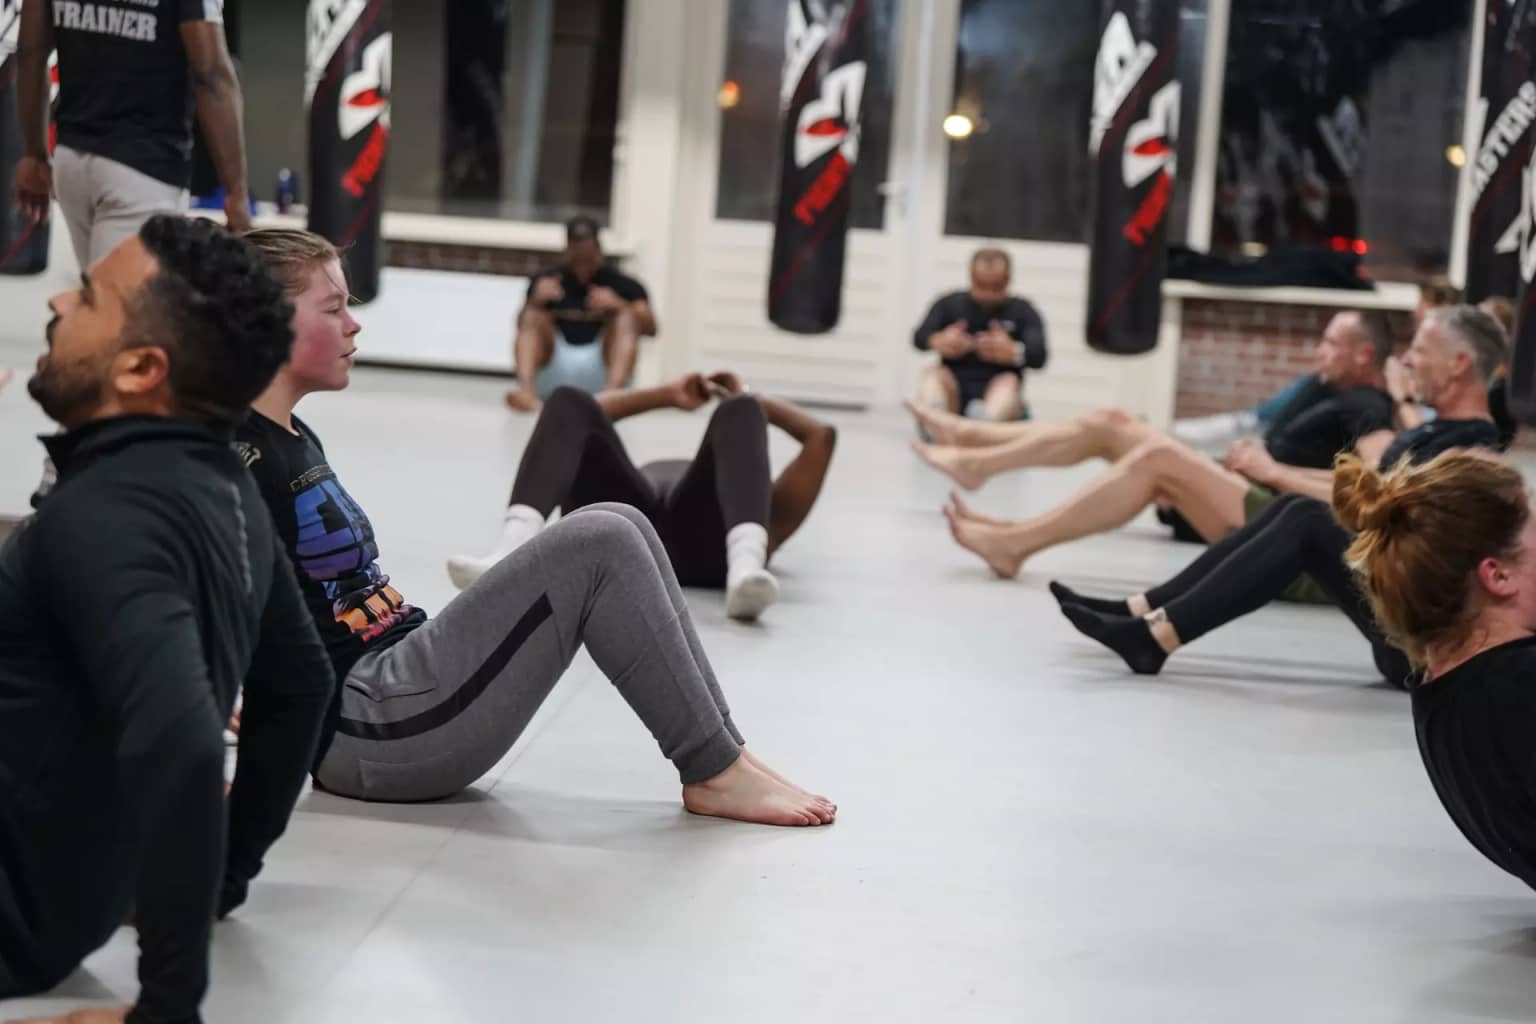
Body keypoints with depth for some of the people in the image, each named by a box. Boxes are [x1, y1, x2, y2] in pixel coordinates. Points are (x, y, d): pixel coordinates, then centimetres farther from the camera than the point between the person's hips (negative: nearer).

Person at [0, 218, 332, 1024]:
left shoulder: (104, 513, -26)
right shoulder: (218, 487, 2)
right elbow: (300, 683, 16)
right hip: (75, 892, 9)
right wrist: (227, 873, 22)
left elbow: (177, 750, -38)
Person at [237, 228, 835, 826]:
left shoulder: (294, 441, 17)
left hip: (396, 679, 10)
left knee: (619, 528, 2)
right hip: (367, 730, -10)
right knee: (600, 546, -18)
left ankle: (721, 751, -1)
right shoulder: (241, 457, -14)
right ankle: (717, 775, -10)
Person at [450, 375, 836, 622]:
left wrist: (756, 401, 47)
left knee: (739, 412, -22)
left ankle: (746, 567, -51)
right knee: (569, 404, -16)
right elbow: (586, 417, 45)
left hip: (706, 546, -1)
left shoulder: (768, 519, 43)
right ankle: (513, 552, -45)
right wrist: (668, 395, 44)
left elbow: (822, 435, 39)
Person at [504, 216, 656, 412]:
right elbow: (523, 326, 4)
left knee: (626, 318, -19)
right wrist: (535, 301, -16)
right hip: (553, 370, 1)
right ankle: (526, 389, -44)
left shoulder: (623, 285, 11)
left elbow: (650, 328, -2)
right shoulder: (547, 282, 15)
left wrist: (618, 305, -19)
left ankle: (612, 393, -48)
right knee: (534, 316, -16)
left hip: (601, 371, -1)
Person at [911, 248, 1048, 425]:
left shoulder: (1023, 312, 8)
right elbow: (920, 337, -6)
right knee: (934, 373, -25)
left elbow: (1040, 356, -9)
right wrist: (937, 342, -32)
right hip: (954, 396, 1)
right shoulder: (950, 304, 11)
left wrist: (1015, 353, -34)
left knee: (1009, 381, -29)